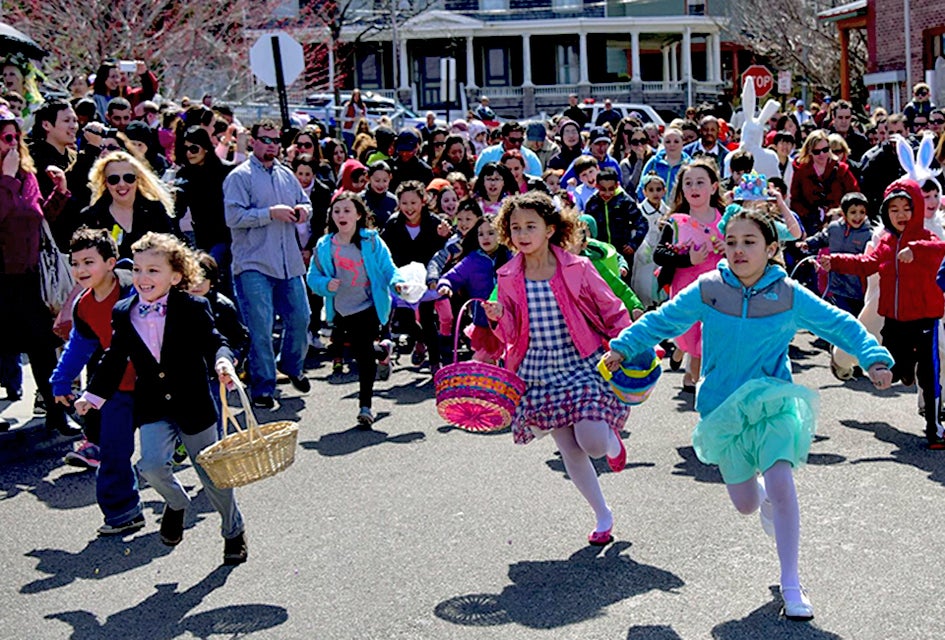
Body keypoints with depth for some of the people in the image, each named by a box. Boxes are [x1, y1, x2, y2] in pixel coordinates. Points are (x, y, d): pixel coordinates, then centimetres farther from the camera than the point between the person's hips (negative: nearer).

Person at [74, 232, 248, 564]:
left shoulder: (193, 308, -11)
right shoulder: (123, 314, 0)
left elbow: (214, 342, -10)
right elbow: (114, 359, 10)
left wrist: (223, 361, -32)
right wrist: (93, 394, 10)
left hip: (193, 403, -2)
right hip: (152, 408, 2)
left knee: (211, 472, 9)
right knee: (152, 465, -19)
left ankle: (233, 530, 33)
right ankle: (176, 503, 16)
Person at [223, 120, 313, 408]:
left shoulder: (287, 175, 15)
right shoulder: (240, 176, -4)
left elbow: (305, 202, 27)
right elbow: (233, 216, -15)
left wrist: (304, 209, 3)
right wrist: (271, 213, -18)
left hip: (289, 263, 6)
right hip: (253, 265, -6)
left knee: (300, 317, 11)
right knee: (260, 327, -6)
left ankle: (292, 365, 36)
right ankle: (262, 387, 4)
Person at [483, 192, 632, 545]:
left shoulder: (577, 268, -6)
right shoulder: (508, 278, 1)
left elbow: (611, 310, 1)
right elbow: (512, 335, 4)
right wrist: (499, 318, -16)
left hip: (582, 365, -3)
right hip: (538, 373, 3)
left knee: (593, 442, -17)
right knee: (569, 450, 3)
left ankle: (612, 441, 22)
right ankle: (603, 516, 22)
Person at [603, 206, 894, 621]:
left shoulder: (790, 295, -7)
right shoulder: (707, 290, -5)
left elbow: (841, 325, -2)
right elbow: (662, 320, 2)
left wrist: (874, 359, -14)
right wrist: (623, 347, -6)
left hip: (773, 402, -2)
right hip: (723, 408, 2)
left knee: (781, 485, -21)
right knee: (746, 504, 8)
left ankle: (790, 584, -7)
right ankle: (763, 493, 49)